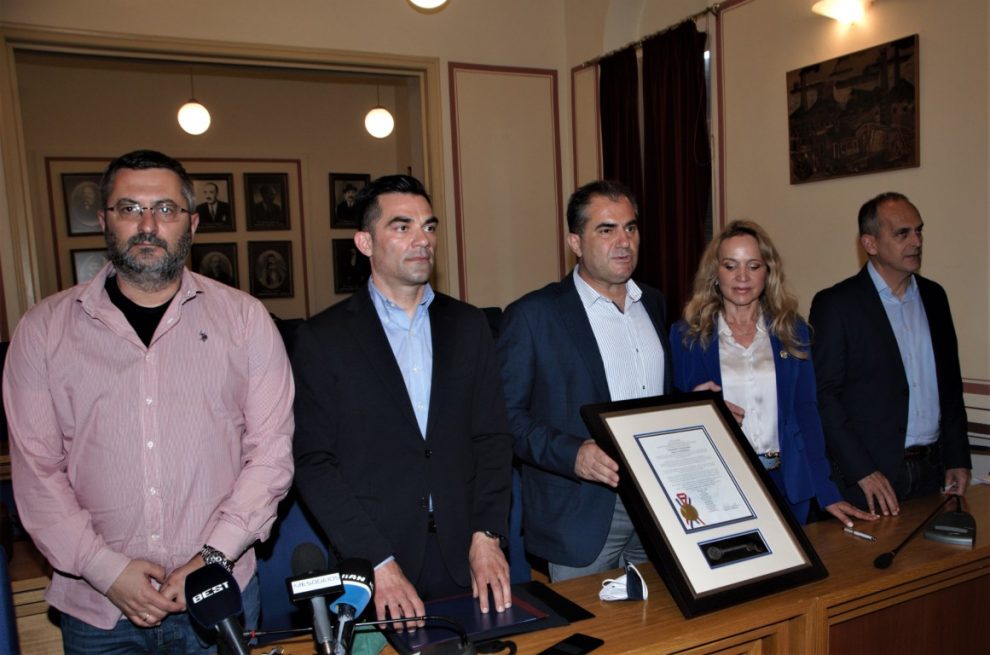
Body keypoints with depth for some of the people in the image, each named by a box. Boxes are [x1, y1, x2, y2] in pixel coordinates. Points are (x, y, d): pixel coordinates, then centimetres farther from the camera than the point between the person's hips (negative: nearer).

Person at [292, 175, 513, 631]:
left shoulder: (468, 325, 5)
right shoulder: (323, 338, -5)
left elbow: (492, 437, 4)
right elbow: (314, 464, -7)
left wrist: (486, 536, -7)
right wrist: (379, 563, -13)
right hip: (374, 563, -2)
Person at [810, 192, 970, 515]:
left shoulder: (933, 296, 10)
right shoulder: (835, 304, -9)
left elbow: (950, 382, 15)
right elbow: (824, 394, -12)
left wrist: (958, 459, 10)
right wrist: (862, 471, -16)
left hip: (933, 468, 5)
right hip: (867, 474, -5)